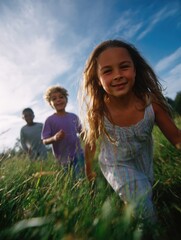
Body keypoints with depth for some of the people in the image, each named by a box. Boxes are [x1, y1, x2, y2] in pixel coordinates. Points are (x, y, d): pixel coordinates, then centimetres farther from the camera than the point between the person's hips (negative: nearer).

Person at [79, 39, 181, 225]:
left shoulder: (150, 103, -26)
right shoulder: (96, 113, -28)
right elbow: (90, 143, -11)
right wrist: (88, 169, 5)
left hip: (145, 163, 3)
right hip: (116, 166, -2)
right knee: (144, 211, -15)